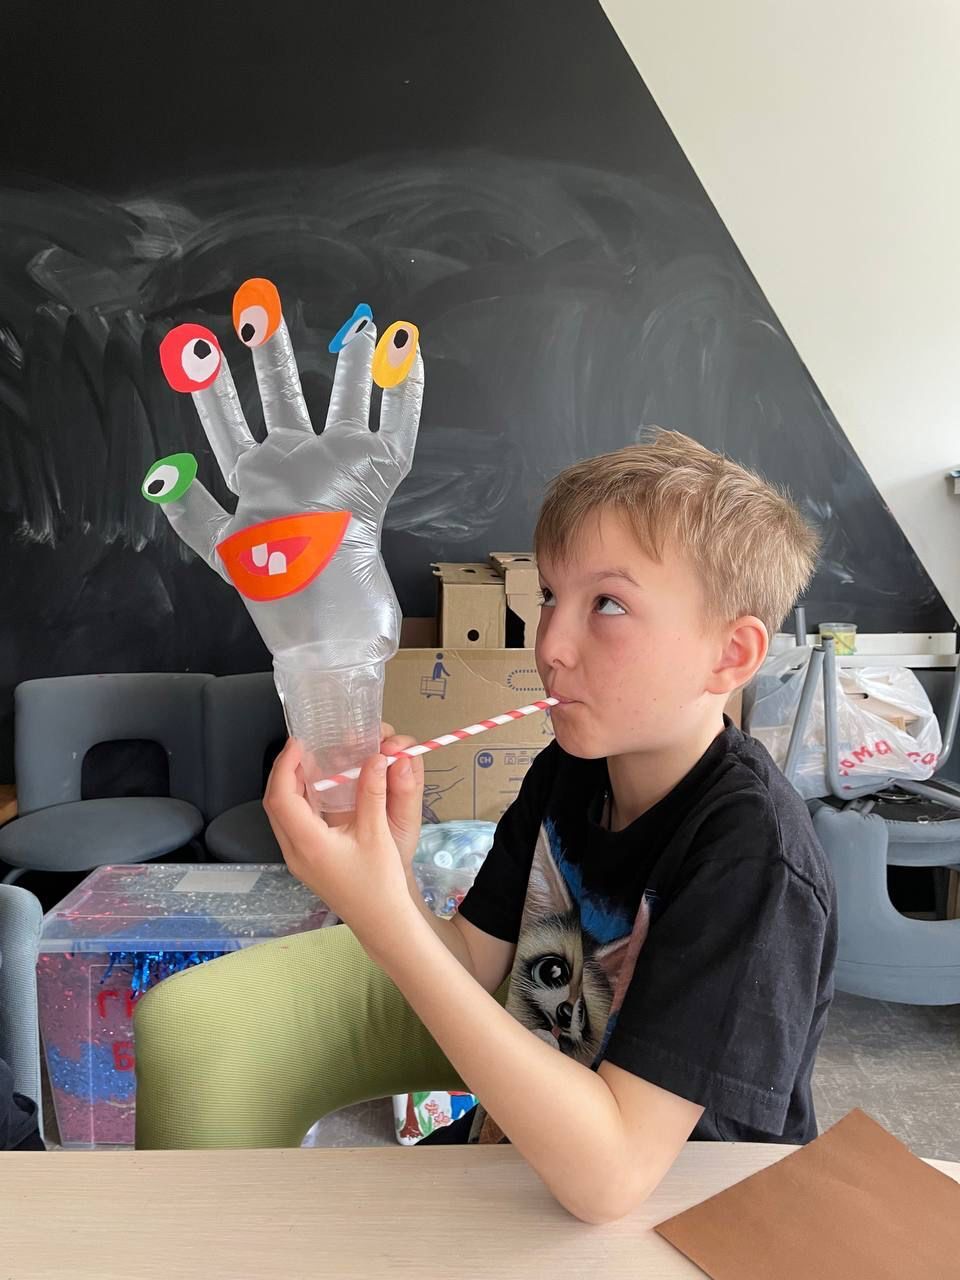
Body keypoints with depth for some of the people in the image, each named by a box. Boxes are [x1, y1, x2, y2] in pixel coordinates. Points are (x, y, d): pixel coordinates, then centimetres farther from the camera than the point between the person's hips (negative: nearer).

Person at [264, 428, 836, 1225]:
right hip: (520, 1142, 5)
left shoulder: (752, 853, -29)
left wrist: (387, 922, -38)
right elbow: (471, 968, -4)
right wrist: (391, 876, -24)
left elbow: (610, 1173, -32)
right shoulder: (568, 771, -8)